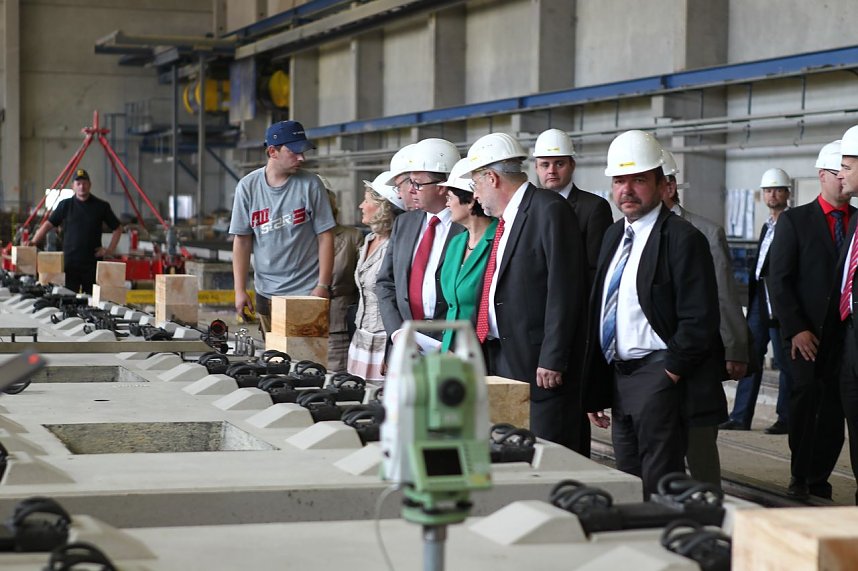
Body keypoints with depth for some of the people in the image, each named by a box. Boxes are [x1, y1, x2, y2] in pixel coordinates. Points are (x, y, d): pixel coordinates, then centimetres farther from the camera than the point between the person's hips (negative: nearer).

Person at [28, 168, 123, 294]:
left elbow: (117, 228, 11)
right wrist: (34, 241, -8)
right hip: (70, 262, 0)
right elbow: (48, 224, 5)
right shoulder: (65, 205, 5)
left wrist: (110, 250, 1)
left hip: (93, 262, 0)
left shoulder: (101, 206, 4)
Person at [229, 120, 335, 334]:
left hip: (307, 292, -2)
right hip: (266, 292, 2)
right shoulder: (248, 186, 1)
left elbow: (325, 236, -3)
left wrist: (323, 286, -8)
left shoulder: (310, 184, -4)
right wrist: (240, 290, 0)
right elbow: (242, 240, 5)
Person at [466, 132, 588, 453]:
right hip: (499, 357, 9)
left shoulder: (549, 210, -10)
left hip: (539, 363, -9)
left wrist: (552, 359, -19)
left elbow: (564, 290, -16)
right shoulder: (503, 219, 17)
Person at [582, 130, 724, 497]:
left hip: (658, 376, -8)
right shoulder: (614, 235, 14)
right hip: (618, 377, 8)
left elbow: (699, 321, -17)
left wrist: (669, 372, -15)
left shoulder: (682, 239, -11)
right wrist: (596, 391, 15)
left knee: (658, 492, -6)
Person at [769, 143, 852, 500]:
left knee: (834, 410, 1)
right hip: (807, 334, -2)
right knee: (806, 394, -14)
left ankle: (818, 484, 8)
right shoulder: (795, 220, 4)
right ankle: (799, 478, -2)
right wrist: (796, 329, -9)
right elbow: (778, 280, -1)